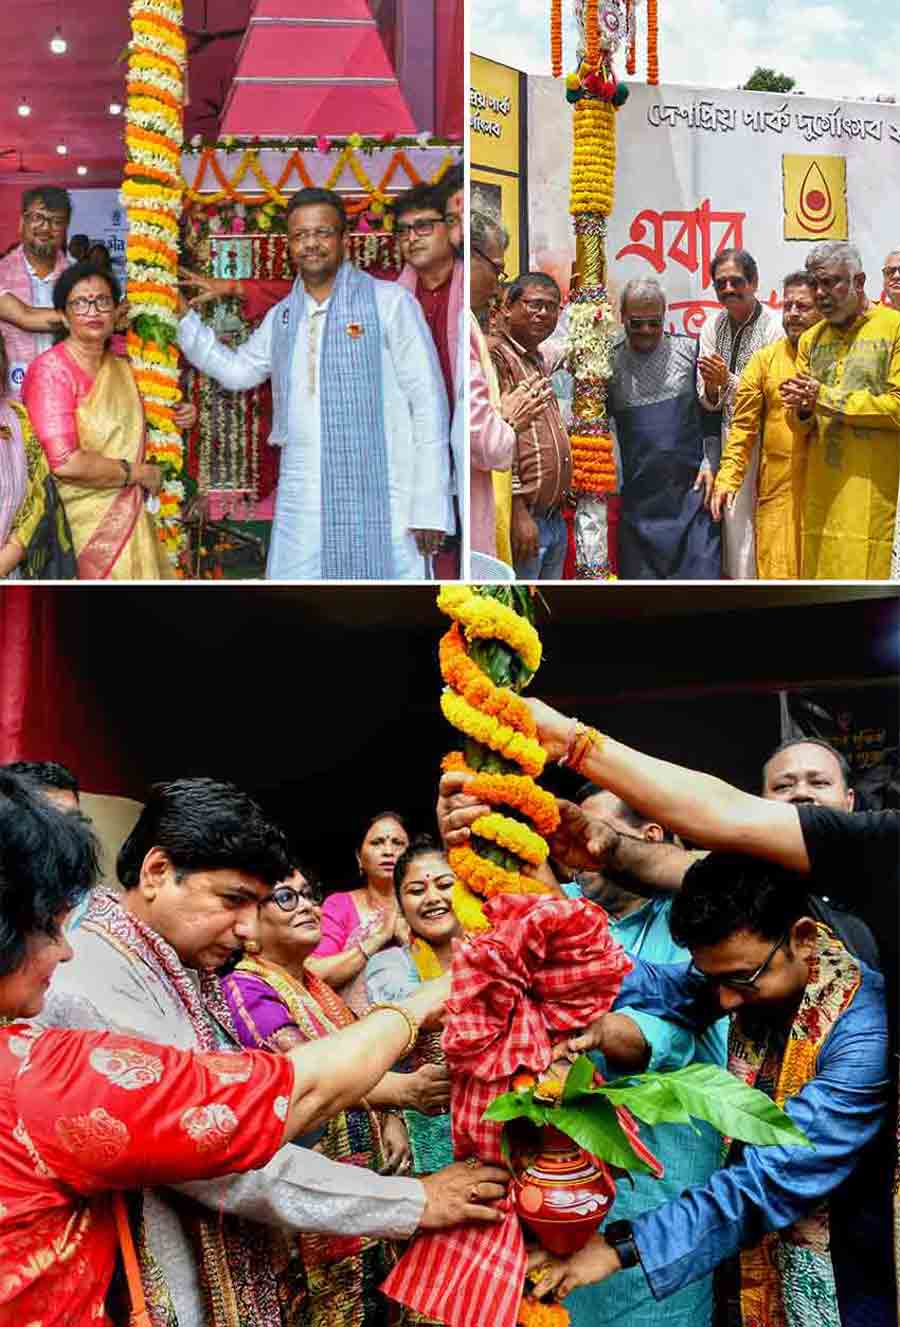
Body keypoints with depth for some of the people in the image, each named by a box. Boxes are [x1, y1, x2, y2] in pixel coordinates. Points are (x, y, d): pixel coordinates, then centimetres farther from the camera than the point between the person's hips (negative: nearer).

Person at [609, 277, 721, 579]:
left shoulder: (687, 350, 5)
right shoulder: (609, 363, 6)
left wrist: (708, 463, -1)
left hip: (691, 490, -1)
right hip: (637, 497, 1)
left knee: (702, 572, -4)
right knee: (639, 576, 5)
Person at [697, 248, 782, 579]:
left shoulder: (775, 326, -10)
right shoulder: (712, 327, 8)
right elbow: (707, 403, 6)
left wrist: (728, 381, -21)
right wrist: (711, 387, -16)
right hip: (728, 437, 5)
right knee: (733, 520, 7)